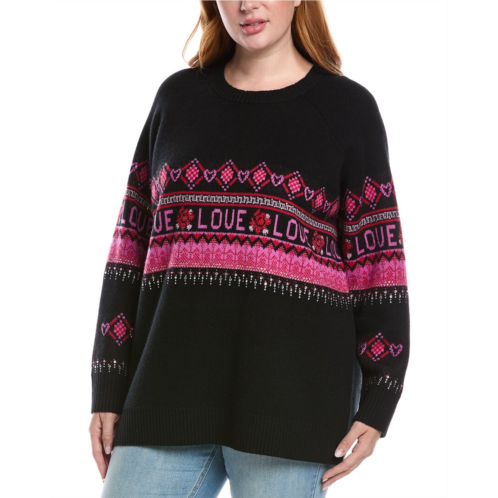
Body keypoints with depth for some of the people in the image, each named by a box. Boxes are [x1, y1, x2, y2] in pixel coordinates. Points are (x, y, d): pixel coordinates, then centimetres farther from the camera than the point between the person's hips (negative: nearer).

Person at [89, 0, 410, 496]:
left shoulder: (348, 107, 6)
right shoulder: (178, 97, 13)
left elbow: (377, 259, 2)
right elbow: (133, 243, 11)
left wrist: (377, 402, -4)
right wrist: (109, 389, 7)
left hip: (291, 386, -2)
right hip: (172, 380, 3)